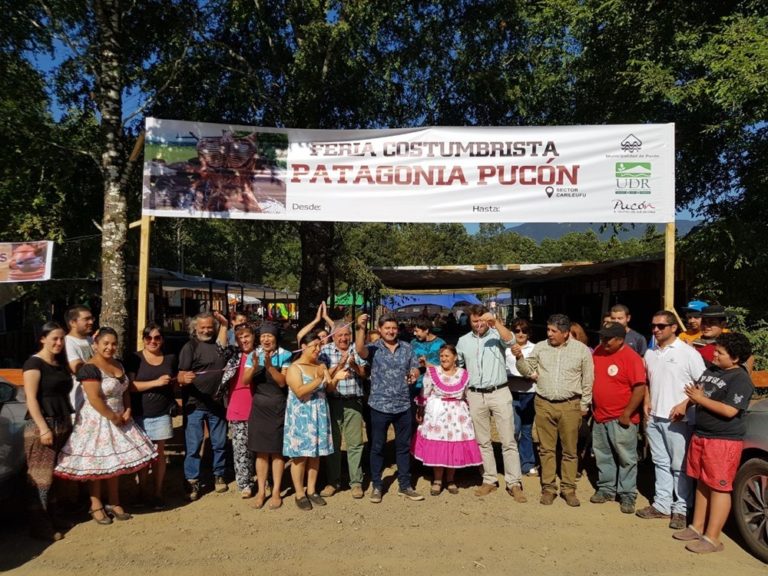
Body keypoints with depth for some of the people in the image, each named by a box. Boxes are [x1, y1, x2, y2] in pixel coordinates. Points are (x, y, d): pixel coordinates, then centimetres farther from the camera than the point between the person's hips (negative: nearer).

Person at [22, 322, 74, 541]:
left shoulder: (61, 364, 15)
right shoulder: (34, 363, -8)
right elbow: (31, 399, -14)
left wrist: (68, 423, 12)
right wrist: (43, 428, -19)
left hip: (62, 424, 7)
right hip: (41, 425, -7)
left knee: (55, 473, 11)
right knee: (40, 475, -5)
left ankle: (51, 517, 20)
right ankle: (40, 526, 1)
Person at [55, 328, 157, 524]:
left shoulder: (119, 365, 8)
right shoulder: (89, 368, -17)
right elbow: (94, 399, -23)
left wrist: (127, 411, -1)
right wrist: (113, 417, -16)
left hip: (118, 421, 7)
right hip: (97, 422, -7)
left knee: (115, 463, 12)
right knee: (97, 465, 3)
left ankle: (114, 503, 23)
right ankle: (96, 506, 17)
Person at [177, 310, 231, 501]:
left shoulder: (218, 343, 10)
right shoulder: (190, 346, -6)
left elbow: (226, 353, -6)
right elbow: (181, 376, -11)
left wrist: (224, 325, -6)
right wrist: (184, 378, -35)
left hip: (217, 403, 4)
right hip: (195, 405, -4)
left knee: (220, 444, 13)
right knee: (193, 445, 0)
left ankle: (219, 476, 27)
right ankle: (192, 482, 12)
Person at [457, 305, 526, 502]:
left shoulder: (497, 334, -2)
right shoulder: (463, 341, 8)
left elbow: (510, 340, -24)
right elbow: (458, 367, 19)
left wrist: (495, 322, -32)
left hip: (499, 393, -3)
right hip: (475, 396, 3)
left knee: (508, 440, -1)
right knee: (483, 441, 10)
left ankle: (514, 483, 6)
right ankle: (489, 480, 21)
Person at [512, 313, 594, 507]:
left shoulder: (582, 350, -2)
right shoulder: (540, 347, 2)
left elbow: (588, 380, 4)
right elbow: (528, 370, 6)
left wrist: (584, 404, 4)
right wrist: (519, 357, -12)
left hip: (570, 406, -1)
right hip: (544, 404, 2)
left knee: (570, 450, 7)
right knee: (546, 449, 8)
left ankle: (568, 489, 21)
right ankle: (548, 488, 19)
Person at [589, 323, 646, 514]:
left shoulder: (631, 358, -15)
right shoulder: (598, 352, 5)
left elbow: (640, 388, -19)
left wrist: (627, 414, -18)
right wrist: (592, 406, 12)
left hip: (621, 418, -7)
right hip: (600, 415, 7)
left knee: (626, 458, 4)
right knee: (603, 455, 16)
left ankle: (627, 495, 15)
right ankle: (606, 489, 30)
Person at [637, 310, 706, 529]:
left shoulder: (688, 353, -9)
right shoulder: (650, 353, 10)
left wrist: (684, 404, -18)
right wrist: (646, 401, 6)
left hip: (677, 419, -6)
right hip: (654, 417, 6)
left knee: (680, 466, 2)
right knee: (660, 463, 14)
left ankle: (681, 509, 13)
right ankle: (661, 504, 24)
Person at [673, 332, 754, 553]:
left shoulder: (740, 379, -14)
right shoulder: (710, 370, 12)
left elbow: (729, 411, -23)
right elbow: (696, 392, 20)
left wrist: (700, 399, -15)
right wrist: (688, 400, -2)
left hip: (724, 440, -8)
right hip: (700, 435, 9)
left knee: (719, 488, -1)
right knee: (702, 483, 16)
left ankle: (712, 538, 5)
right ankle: (697, 527, 26)